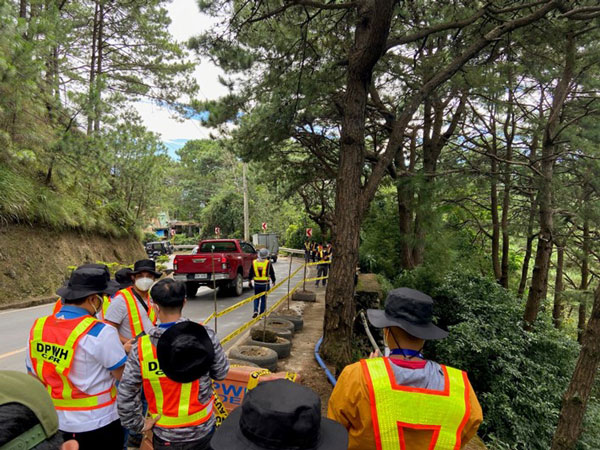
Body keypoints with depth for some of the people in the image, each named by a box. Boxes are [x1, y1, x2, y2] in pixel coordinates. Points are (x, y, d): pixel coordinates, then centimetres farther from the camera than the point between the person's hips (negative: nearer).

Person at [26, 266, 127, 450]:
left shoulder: (38, 327, -5)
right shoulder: (100, 332, -24)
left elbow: (34, 376, 7)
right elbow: (125, 376, -17)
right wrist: (124, 351, 1)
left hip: (54, 423, 6)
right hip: (98, 424, -5)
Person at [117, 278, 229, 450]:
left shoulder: (141, 347, -19)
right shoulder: (206, 335, -18)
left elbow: (126, 394, -14)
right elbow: (221, 373, -6)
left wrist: (139, 424, 1)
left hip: (167, 436, -1)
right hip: (203, 430, 1)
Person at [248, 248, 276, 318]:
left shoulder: (254, 262, 1)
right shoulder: (268, 263, -7)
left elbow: (251, 273, 7)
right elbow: (272, 273, -1)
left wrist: (250, 281, 17)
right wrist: (273, 281, 10)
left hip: (257, 283, 2)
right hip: (265, 283, -2)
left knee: (256, 298, 14)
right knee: (263, 298, 8)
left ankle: (255, 311, -2)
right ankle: (261, 313, 11)